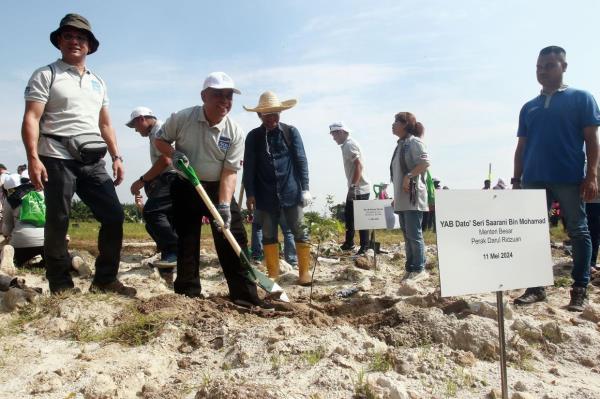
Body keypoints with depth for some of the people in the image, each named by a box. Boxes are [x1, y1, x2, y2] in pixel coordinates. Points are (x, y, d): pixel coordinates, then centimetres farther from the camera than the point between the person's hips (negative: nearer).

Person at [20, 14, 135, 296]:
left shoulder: (98, 82, 21)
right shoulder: (46, 75, 4)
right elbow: (31, 119, -6)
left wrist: (116, 157, 12)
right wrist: (33, 158, -18)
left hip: (93, 161, 5)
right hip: (58, 159, -5)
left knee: (114, 215, -1)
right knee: (57, 222, 0)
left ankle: (105, 279, 10)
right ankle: (60, 284, 11)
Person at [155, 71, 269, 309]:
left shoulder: (235, 132, -11)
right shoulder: (182, 118, -11)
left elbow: (230, 172, -14)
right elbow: (160, 140, 4)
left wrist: (224, 204, -26)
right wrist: (173, 153, -19)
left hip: (218, 188, 1)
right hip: (185, 188, 0)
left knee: (234, 239, -6)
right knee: (186, 242, 4)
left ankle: (244, 295, 1)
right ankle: (188, 294, 18)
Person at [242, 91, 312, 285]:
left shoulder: (291, 132, 1)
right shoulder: (253, 136, 3)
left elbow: (301, 161, 0)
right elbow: (249, 166, 3)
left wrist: (305, 188, -6)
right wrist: (250, 194, -2)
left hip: (291, 192, -1)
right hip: (266, 195, 1)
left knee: (300, 232, 3)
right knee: (268, 235, 7)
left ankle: (304, 271, 15)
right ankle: (273, 274, 18)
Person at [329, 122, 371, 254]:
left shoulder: (349, 145, -15)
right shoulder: (346, 145, 15)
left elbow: (359, 166, -24)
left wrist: (353, 186, -27)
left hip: (359, 189, -10)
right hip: (354, 188, 10)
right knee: (348, 216, 17)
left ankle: (364, 248, 5)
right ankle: (348, 243, 29)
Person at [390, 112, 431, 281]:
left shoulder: (414, 142, -6)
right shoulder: (400, 144, 20)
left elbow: (425, 162, -19)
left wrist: (409, 176, -22)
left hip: (413, 197, -9)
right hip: (402, 198, 9)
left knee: (414, 234, -7)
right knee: (407, 235, 11)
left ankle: (419, 269, 0)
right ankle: (410, 269, 17)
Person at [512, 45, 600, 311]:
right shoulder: (529, 107, 16)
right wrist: (516, 179, 9)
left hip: (570, 178, -4)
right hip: (534, 179, 4)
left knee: (578, 232, 3)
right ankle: (536, 287, 13)